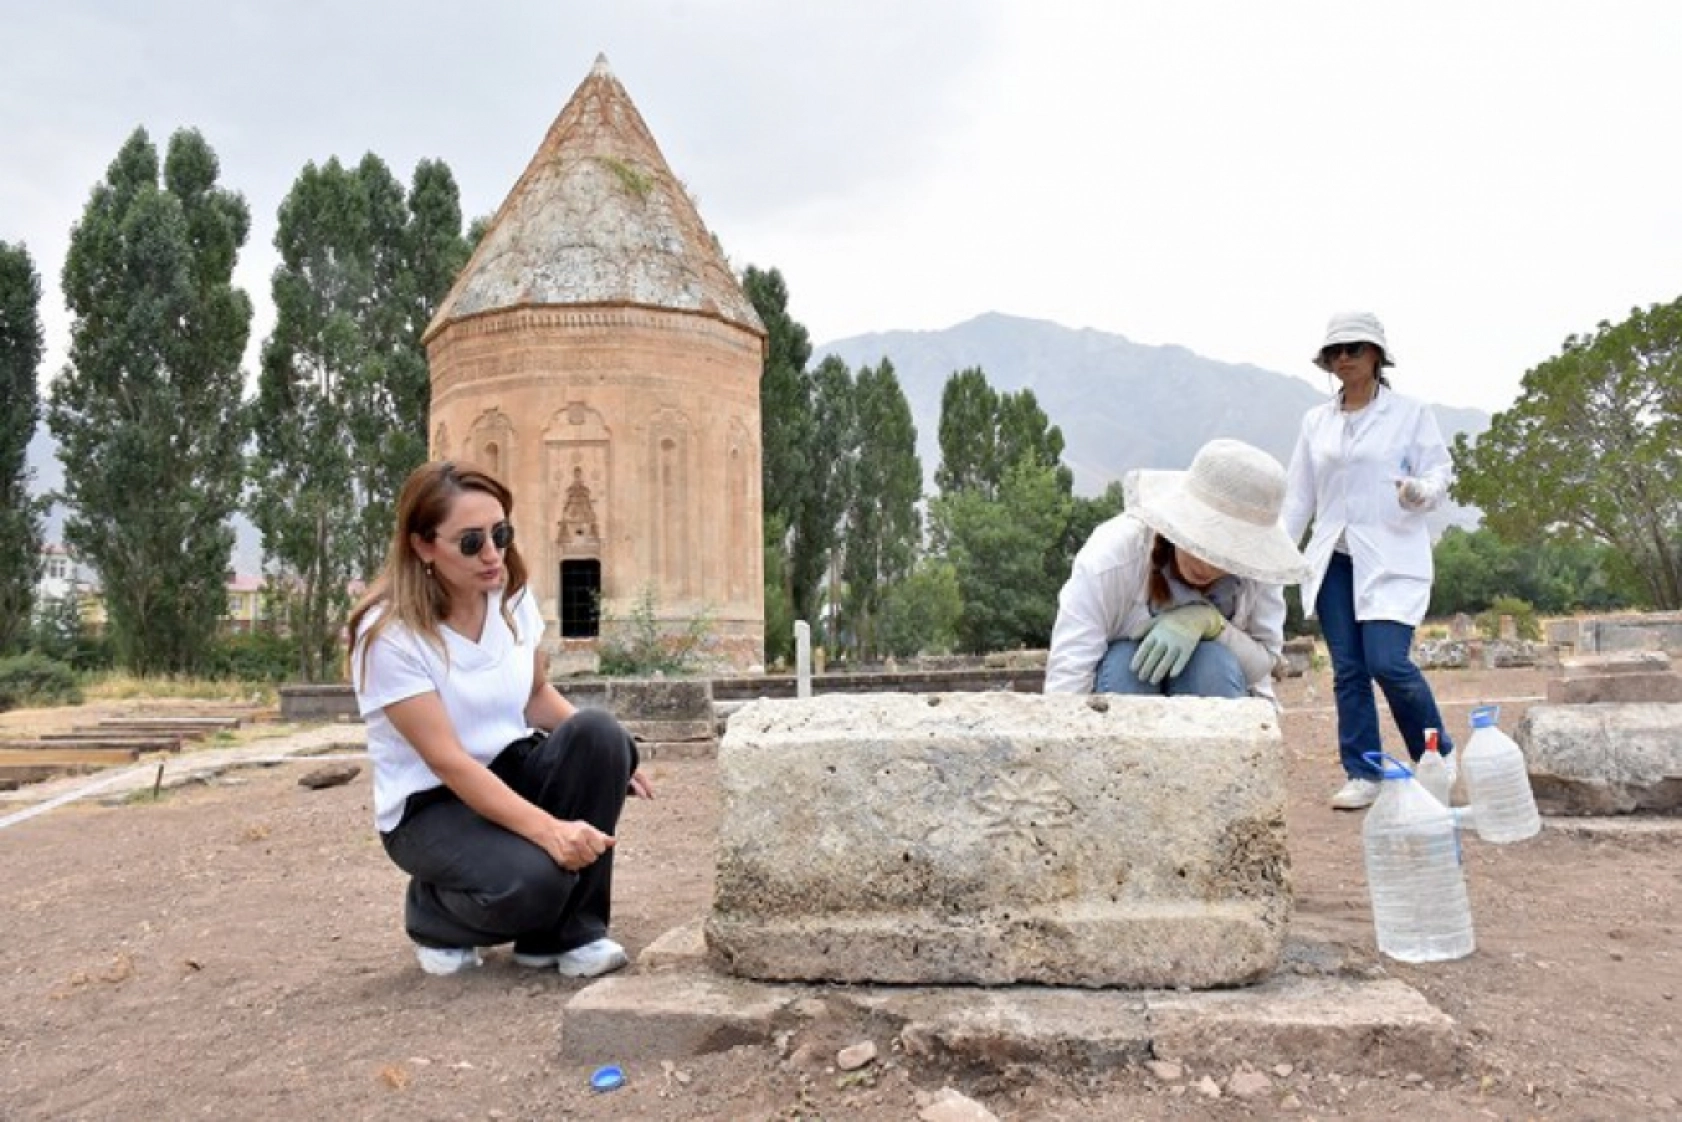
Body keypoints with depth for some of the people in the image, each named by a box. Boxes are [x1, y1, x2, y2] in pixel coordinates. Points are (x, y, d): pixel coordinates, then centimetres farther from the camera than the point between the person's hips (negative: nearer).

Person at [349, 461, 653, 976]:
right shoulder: (389, 634, -22)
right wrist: (548, 828, -36)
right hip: (432, 805, -5)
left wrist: (606, 758, -10)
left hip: (510, 771, 6)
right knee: (531, 880, -32)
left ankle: (568, 931, -9)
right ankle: (434, 915, 6)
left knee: (599, 734, -24)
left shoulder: (511, 597, -5)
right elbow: (447, 761, -26)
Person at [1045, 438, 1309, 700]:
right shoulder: (1111, 555, -30)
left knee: (1215, 662, -30)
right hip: (1119, 702, -2)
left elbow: (1264, 661, -16)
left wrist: (1208, 622, -35)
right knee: (1123, 663, -33)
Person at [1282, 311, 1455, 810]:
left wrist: (1422, 491, -24)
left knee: (1388, 662, -14)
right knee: (1348, 670, 3)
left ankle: (1439, 756, 11)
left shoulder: (1410, 413, 3)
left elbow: (1439, 471, 0)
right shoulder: (1315, 421, 12)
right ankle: (1362, 775, 12)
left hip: (1391, 558, -4)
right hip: (1333, 560, 4)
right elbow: (1298, 495, 13)